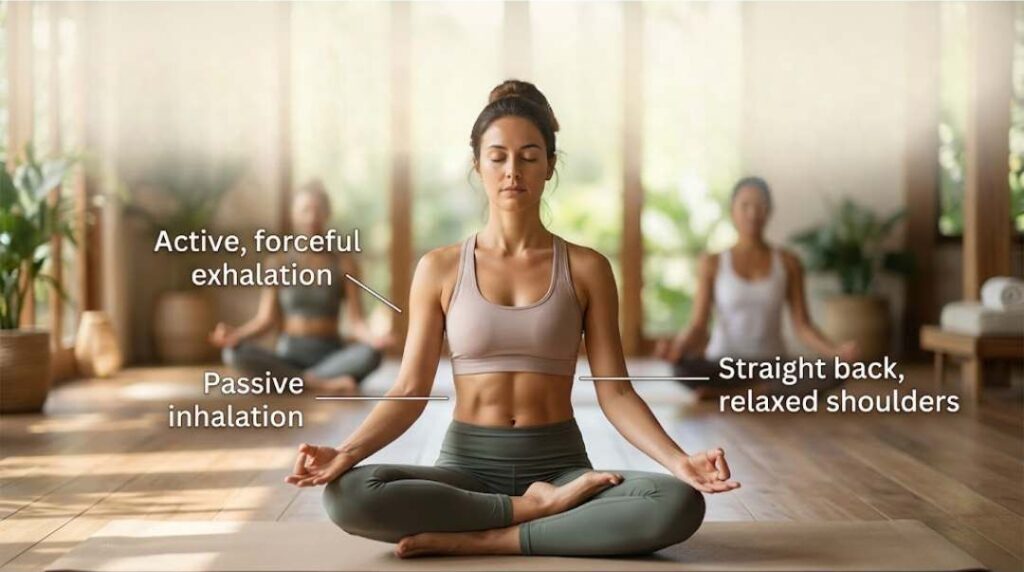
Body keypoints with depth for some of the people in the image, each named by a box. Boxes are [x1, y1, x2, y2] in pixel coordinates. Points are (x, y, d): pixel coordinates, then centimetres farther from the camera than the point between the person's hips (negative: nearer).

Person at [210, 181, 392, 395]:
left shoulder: (344, 264, 2)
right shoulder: (278, 265, 5)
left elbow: (356, 321, -5)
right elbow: (266, 319, 2)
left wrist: (373, 338, -29)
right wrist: (235, 334, -19)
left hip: (330, 355, -1)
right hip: (288, 355, 1)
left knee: (370, 354, -33)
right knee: (234, 352, -29)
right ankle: (322, 383, -33)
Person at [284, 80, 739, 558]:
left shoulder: (587, 268, 2)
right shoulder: (439, 269, 3)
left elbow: (614, 391, -1)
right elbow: (410, 391, -1)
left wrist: (678, 460, -18)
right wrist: (345, 453, -18)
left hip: (560, 465, 0)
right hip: (467, 466, 0)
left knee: (680, 504, -31)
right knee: (346, 494, -31)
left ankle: (482, 541, -22)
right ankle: (540, 509, -18)